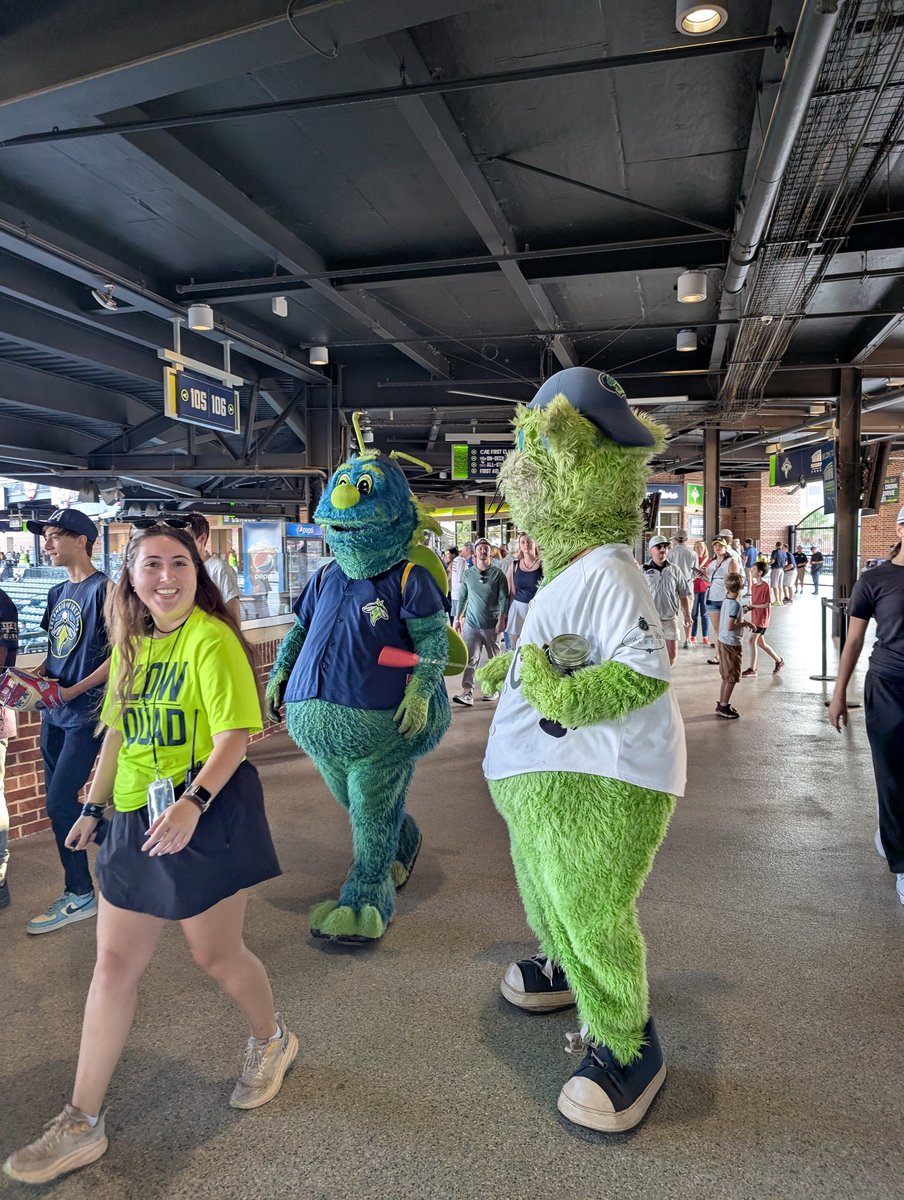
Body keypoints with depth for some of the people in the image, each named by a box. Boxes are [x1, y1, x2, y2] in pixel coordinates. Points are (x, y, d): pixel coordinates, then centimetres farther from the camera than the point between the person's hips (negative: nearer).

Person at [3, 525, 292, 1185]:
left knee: (216, 953, 9)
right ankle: (82, 1122, 26)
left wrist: (193, 802, -31)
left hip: (209, 813, -7)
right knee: (114, 963, 11)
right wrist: (94, 806, 19)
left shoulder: (212, 640, -15)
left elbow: (234, 736, -20)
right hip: (137, 819, 7)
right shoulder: (130, 643, 9)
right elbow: (119, 733, 17)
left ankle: (272, 1039, 40)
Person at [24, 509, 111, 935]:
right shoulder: (58, 592, 13)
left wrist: (73, 691, -18)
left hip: (86, 714, -8)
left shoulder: (102, 589, -12)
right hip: (53, 713, 8)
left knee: (60, 804, -7)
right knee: (61, 804, 11)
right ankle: (79, 893, 25)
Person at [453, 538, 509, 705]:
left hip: (492, 625, -1)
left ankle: (493, 688, 23)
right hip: (471, 623, 1)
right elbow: (462, 597, 11)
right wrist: (457, 618, 8)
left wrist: (501, 620, -13)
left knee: (494, 659, 10)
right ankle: (467, 692, -11)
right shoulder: (468, 574, 6)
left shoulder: (498, 574, -2)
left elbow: (504, 598, -5)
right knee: (470, 658, -7)